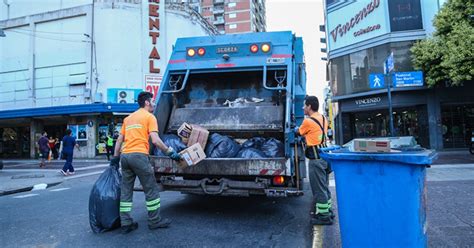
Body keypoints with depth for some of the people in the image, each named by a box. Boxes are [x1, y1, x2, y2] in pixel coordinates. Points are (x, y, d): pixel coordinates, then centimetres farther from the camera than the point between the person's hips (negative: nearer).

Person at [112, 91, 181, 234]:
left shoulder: (128, 118, 22)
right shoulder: (149, 117, 1)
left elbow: (119, 140, 21)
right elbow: (155, 140, -11)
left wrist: (115, 158, 26)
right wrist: (170, 152, -6)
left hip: (124, 155, 7)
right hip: (139, 155, -7)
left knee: (125, 191, 11)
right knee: (151, 189, 4)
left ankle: (126, 223, 13)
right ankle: (155, 221, 12)